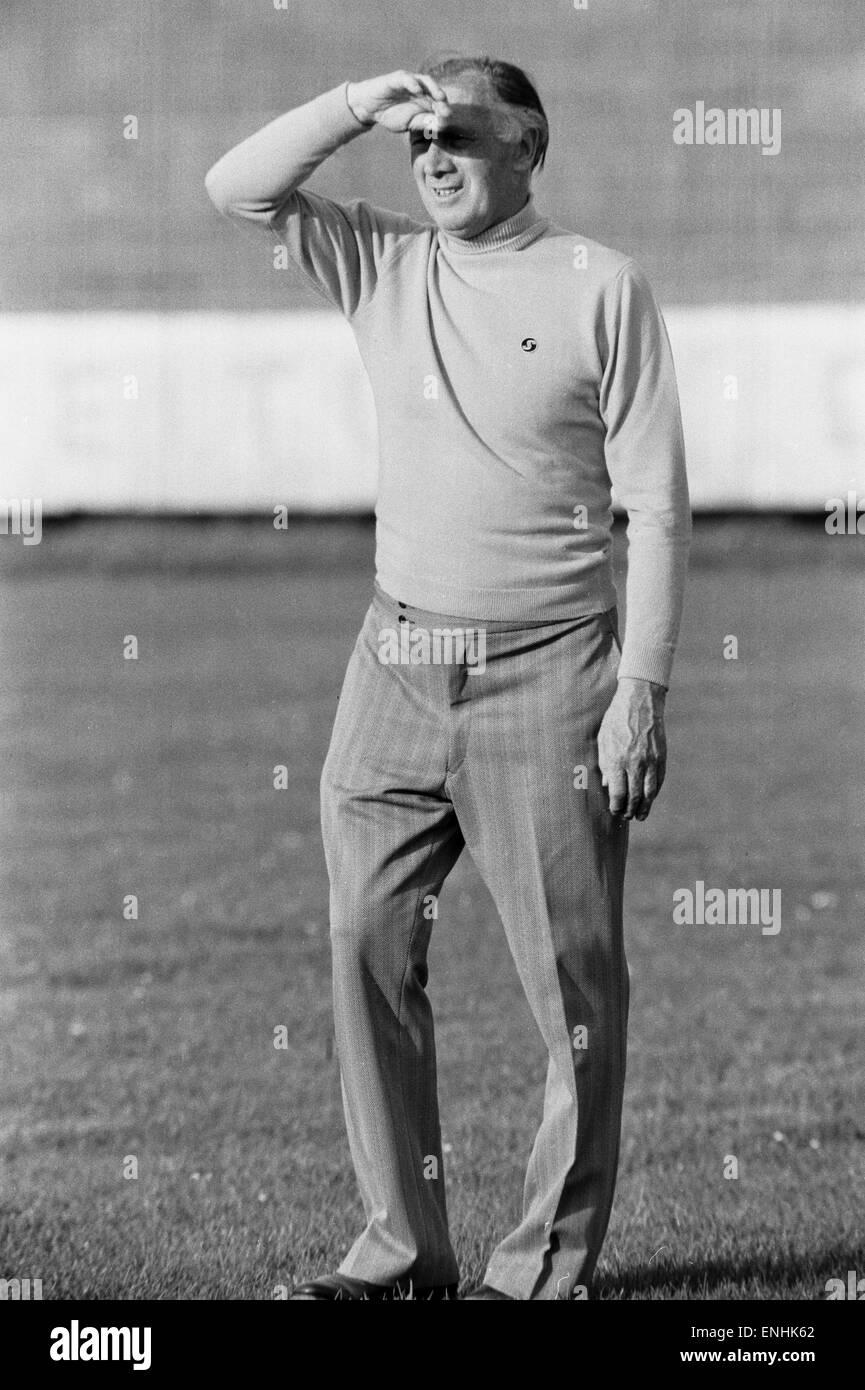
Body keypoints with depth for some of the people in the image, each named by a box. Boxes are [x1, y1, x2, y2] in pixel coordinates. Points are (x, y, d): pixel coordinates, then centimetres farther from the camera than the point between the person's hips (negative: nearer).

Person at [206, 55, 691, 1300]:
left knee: (574, 984, -2)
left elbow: (656, 506, -6)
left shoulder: (601, 287, -4)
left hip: (545, 674, -5)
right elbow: (239, 187, 2)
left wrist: (642, 691, -12)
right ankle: (403, 1247, 12)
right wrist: (362, 104, -7)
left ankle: (549, 1264, 6)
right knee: (367, 948, 4)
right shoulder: (385, 267, 9)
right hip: (397, 665, 5)